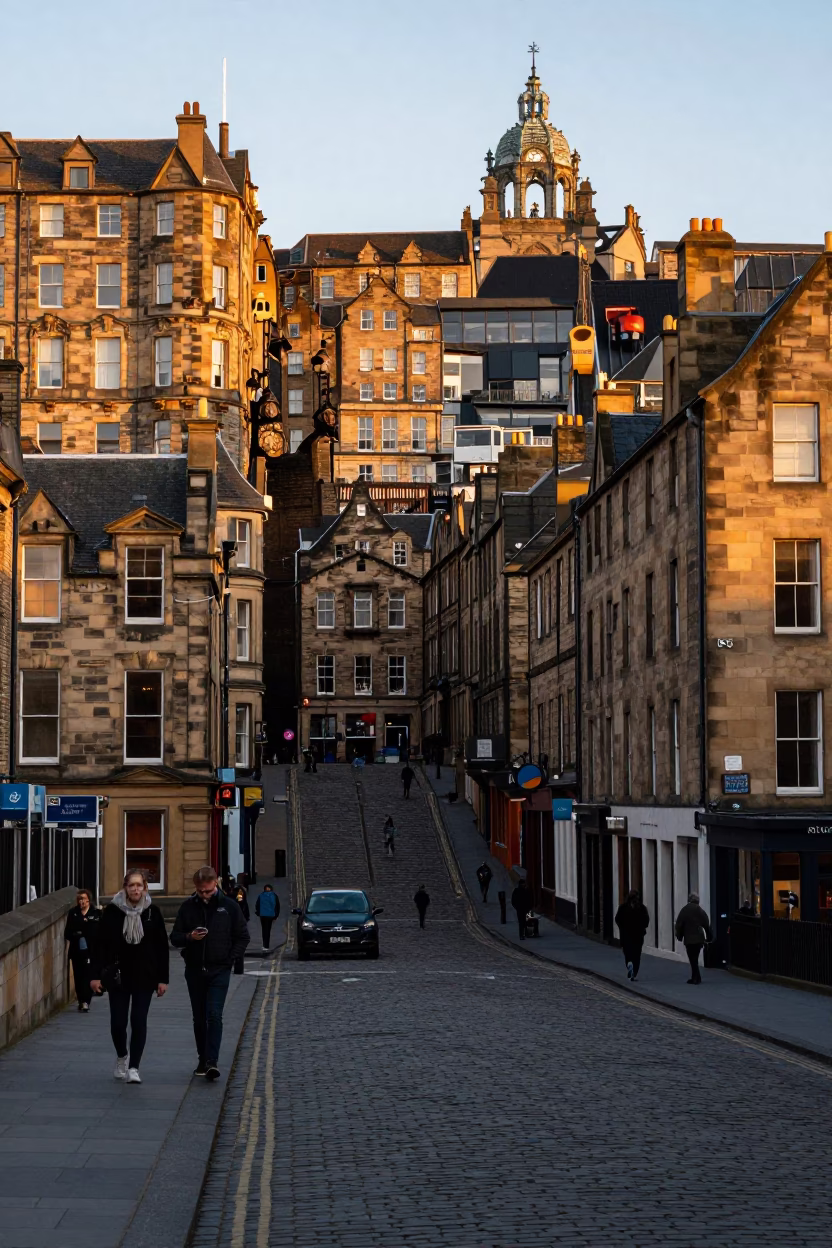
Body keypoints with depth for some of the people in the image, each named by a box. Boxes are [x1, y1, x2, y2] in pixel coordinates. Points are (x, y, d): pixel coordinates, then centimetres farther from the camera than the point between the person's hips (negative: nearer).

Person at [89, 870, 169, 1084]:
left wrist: (163, 978, -1)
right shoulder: (112, 912, -3)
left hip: (144, 977, 0)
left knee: (139, 1022, -5)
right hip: (118, 976, 0)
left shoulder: (152, 912, -1)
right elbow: (99, 944, -1)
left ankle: (133, 1067, 2)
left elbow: (162, 948, 2)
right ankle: (122, 1057, 31)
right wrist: (95, 975, -6)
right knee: (118, 1022, 3)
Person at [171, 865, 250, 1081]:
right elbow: (174, 938, 7)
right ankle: (203, 1060, 19)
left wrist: (230, 959, -4)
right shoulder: (187, 907, 4)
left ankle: (212, 1061, -17)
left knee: (214, 1016, -14)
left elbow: (243, 937, 6)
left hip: (219, 971, -3)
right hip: (194, 970, 3)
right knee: (199, 1018, 10)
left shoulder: (229, 906, -1)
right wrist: (189, 937, -14)